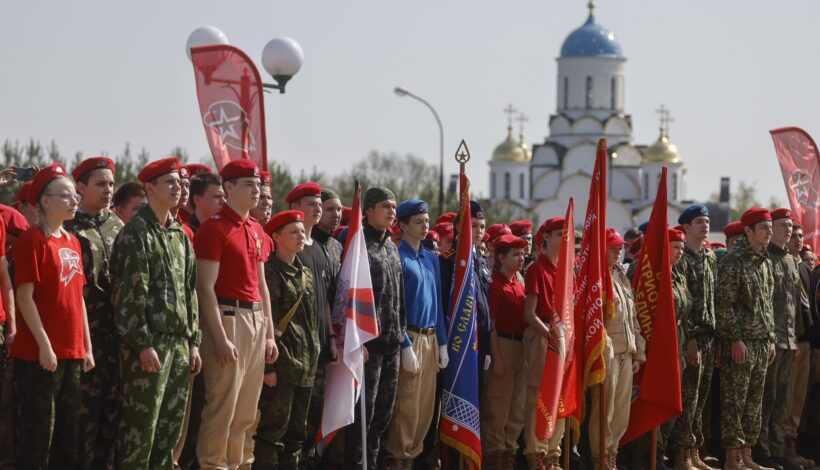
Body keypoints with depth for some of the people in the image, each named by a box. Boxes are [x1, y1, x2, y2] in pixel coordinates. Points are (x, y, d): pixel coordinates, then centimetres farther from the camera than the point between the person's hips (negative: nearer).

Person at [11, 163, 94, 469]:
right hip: (39, 354, -7)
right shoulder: (32, 239, -10)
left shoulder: (72, 242, 13)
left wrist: (87, 347, 14)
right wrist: (44, 345, -17)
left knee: (69, 433, 12)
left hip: (72, 354, 8)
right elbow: (24, 296, -13)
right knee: (36, 434, -3)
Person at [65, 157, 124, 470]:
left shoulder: (117, 226, 13)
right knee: (86, 402, -3)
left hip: (117, 328, 6)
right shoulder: (68, 227, -6)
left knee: (113, 400, 9)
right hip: (85, 330, -6)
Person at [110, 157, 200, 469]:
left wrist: (193, 341, 12)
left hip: (179, 342, 7)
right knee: (141, 424, -5)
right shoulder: (135, 233, -8)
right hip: (149, 342, -7)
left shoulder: (180, 235, 16)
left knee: (171, 425, 9)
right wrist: (143, 344, -17)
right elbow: (130, 294, -14)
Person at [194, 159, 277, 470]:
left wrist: (270, 333, 16)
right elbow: (205, 287, -13)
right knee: (223, 405, -8)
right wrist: (220, 337, -18)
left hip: (256, 319, 8)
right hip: (228, 316, -8)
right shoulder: (214, 228, -8)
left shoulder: (257, 230, 16)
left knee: (247, 409, 10)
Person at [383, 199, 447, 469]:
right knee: (407, 407, -8)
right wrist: (406, 347, -17)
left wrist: (442, 344, 12)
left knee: (426, 407, 9)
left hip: (431, 338, 7)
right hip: (410, 338, -7)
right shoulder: (397, 257, -8)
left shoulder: (431, 259, 15)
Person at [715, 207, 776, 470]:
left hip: (761, 342, 8)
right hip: (740, 342, -8)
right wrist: (735, 338, -17)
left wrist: (771, 339, 16)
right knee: (734, 400, -5)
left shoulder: (765, 263, 16)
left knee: (754, 401, 10)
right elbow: (724, 305, -13)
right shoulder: (733, 261, -9)